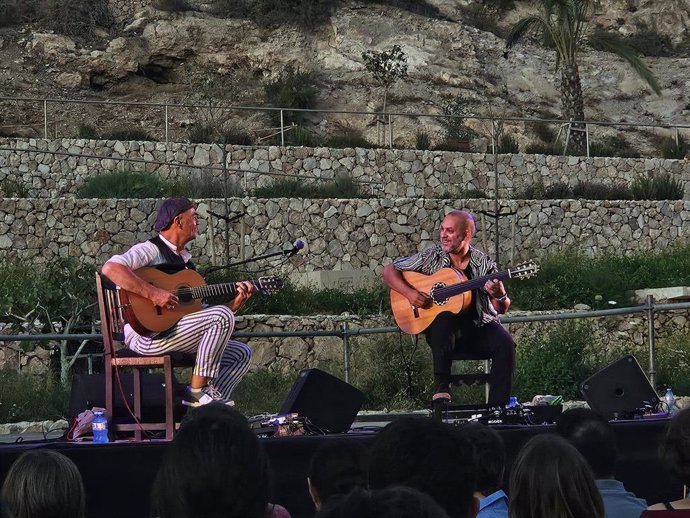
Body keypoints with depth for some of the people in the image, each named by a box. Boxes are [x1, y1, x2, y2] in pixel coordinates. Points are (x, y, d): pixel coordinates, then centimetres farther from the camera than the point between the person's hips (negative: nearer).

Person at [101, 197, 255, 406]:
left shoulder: (185, 259, 22)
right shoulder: (150, 250, -7)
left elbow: (200, 311, 20)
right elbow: (110, 268, -26)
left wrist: (236, 303, 6)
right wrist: (153, 293, -29)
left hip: (173, 332, 9)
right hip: (146, 334, -9)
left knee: (242, 353, 5)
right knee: (223, 316, -22)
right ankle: (197, 393, -18)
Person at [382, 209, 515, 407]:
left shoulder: (484, 264, 3)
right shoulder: (431, 258, 3)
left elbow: (502, 309, 3)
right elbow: (389, 271, 6)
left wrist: (500, 296, -21)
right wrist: (409, 293, -11)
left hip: (479, 325, 1)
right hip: (441, 327, -1)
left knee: (505, 344, -28)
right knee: (444, 317, -36)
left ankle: (497, 407, -23)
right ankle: (441, 391, -36)